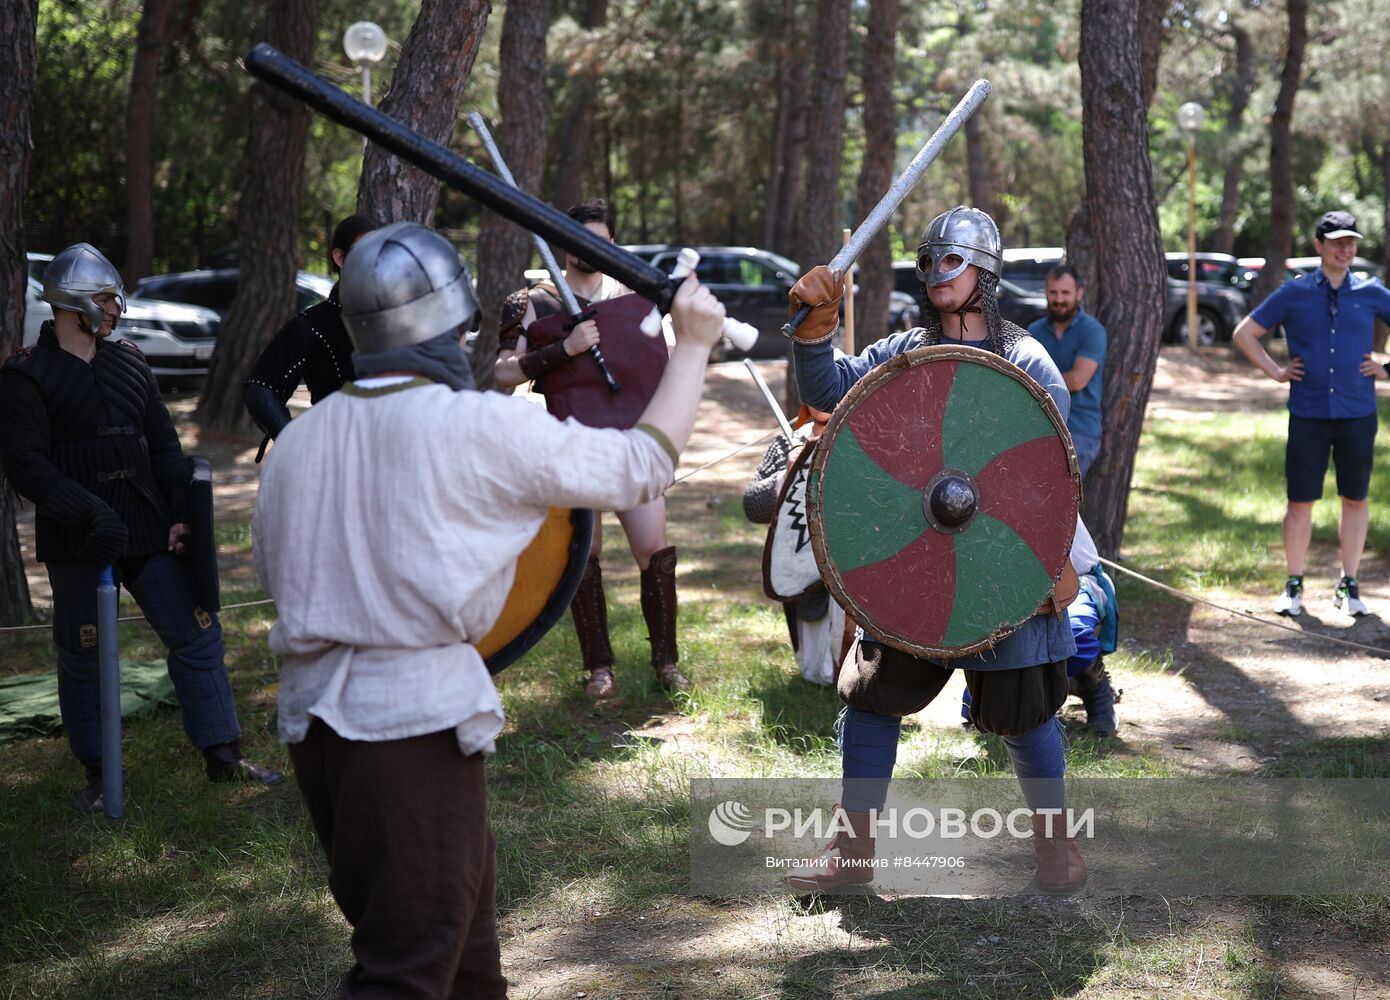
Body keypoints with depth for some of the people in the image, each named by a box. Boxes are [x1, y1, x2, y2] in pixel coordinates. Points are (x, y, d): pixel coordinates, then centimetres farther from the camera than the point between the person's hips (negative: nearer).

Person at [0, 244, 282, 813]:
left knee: (196, 634, 2)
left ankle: (223, 756, 10)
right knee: (83, 658, 4)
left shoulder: (128, 362, 12)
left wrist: (181, 514, 3)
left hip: (148, 531, 5)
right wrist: (92, 513, -25)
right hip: (76, 543, -5)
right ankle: (97, 775, 18)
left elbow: (164, 446, 15)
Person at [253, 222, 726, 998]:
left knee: (462, 909, 24)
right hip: (418, 721, -7)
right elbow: (644, 465, -2)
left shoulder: (298, 438, 5)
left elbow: (276, 565, 15)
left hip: (317, 717, 7)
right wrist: (694, 344, 11)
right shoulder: (477, 425, -11)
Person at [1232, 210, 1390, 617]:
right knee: (1300, 502, 1)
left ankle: (1348, 585, 17)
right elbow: (1244, 333, 10)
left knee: (1355, 499, 7)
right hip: (1308, 415, -1)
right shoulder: (1294, 293, 3)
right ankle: (1293, 585, 13)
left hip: (1357, 415, 1)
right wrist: (1275, 371, 3)